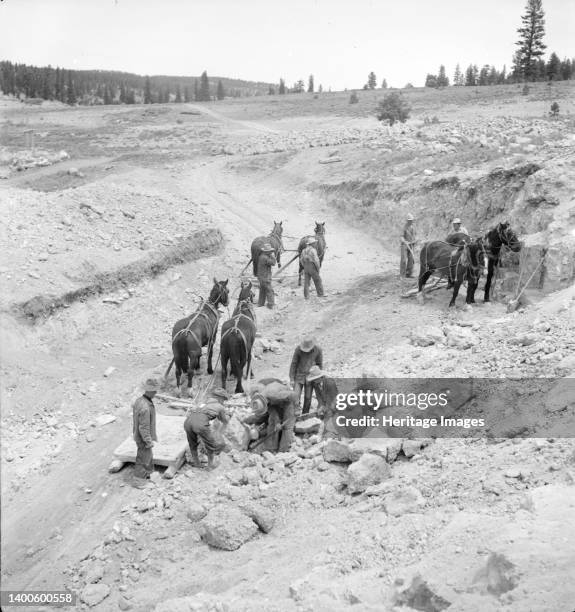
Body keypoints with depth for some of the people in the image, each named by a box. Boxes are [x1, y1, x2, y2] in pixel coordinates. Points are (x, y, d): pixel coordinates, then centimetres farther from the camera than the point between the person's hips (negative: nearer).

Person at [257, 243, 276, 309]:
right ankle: (270, 305, 4)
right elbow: (273, 263, -22)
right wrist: (273, 256, -11)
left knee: (262, 290, 19)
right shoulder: (265, 258, -25)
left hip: (261, 276, 10)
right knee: (269, 291, 0)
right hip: (265, 277, -9)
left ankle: (261, 303, 26)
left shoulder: (261, 256, 6)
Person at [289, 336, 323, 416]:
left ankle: (305, 415, 15)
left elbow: (320, 365, 1)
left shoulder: (318, 350, -10)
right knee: (296, 396, -13)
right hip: (299, 376, -1)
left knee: (308, 398, 3)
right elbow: (293, 364, -7)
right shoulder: (298, 349, -14)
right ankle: (296, 412, -15)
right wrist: (291, 379, -7)